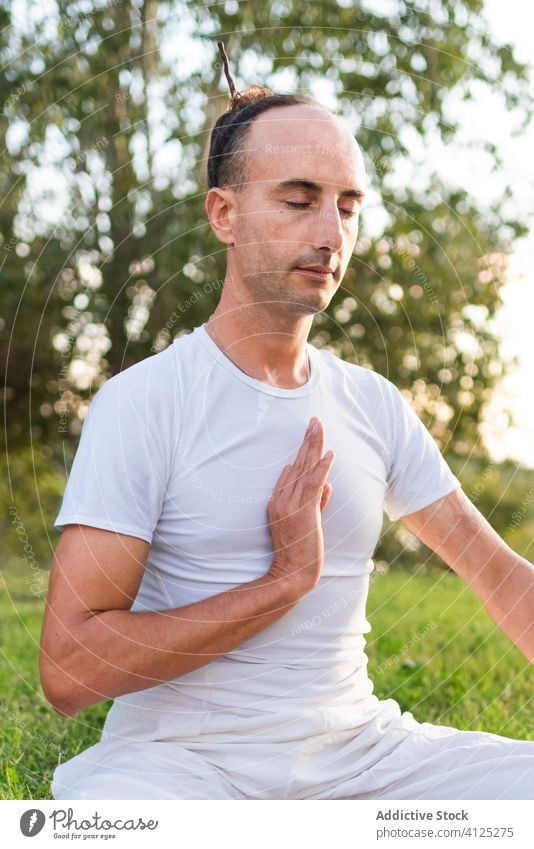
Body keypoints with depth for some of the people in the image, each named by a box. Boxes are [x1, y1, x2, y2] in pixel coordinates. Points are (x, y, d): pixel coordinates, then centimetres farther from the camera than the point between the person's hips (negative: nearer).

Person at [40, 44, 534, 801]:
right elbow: (67, 669, -16)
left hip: (358, 744, 6)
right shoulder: (143, 403, -10)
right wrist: (284, 580, -16)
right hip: (183, 757, -5)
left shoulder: (376, 405, 7)